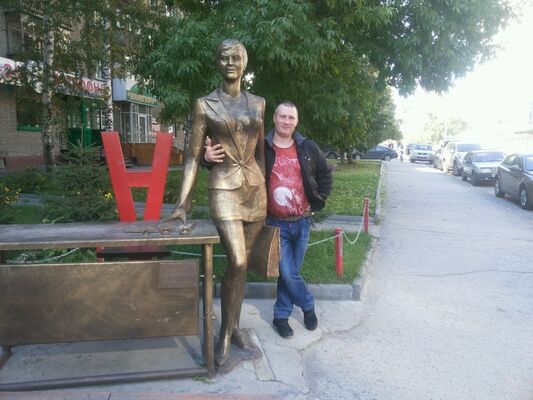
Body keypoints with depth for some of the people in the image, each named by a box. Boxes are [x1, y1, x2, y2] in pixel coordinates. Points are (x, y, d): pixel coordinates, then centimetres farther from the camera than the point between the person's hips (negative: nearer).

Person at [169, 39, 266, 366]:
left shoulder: (258, 103, 10)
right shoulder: (205, 105, 0)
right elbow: (194, 157, -1)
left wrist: (266, 191, 16)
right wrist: (183, 203, -5)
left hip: (255, 186, 4)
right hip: (224, 187, -4)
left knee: (243, 262, 10)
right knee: (237, 262, -13)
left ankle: (234, 324, 27)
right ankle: (225, 334, 7)